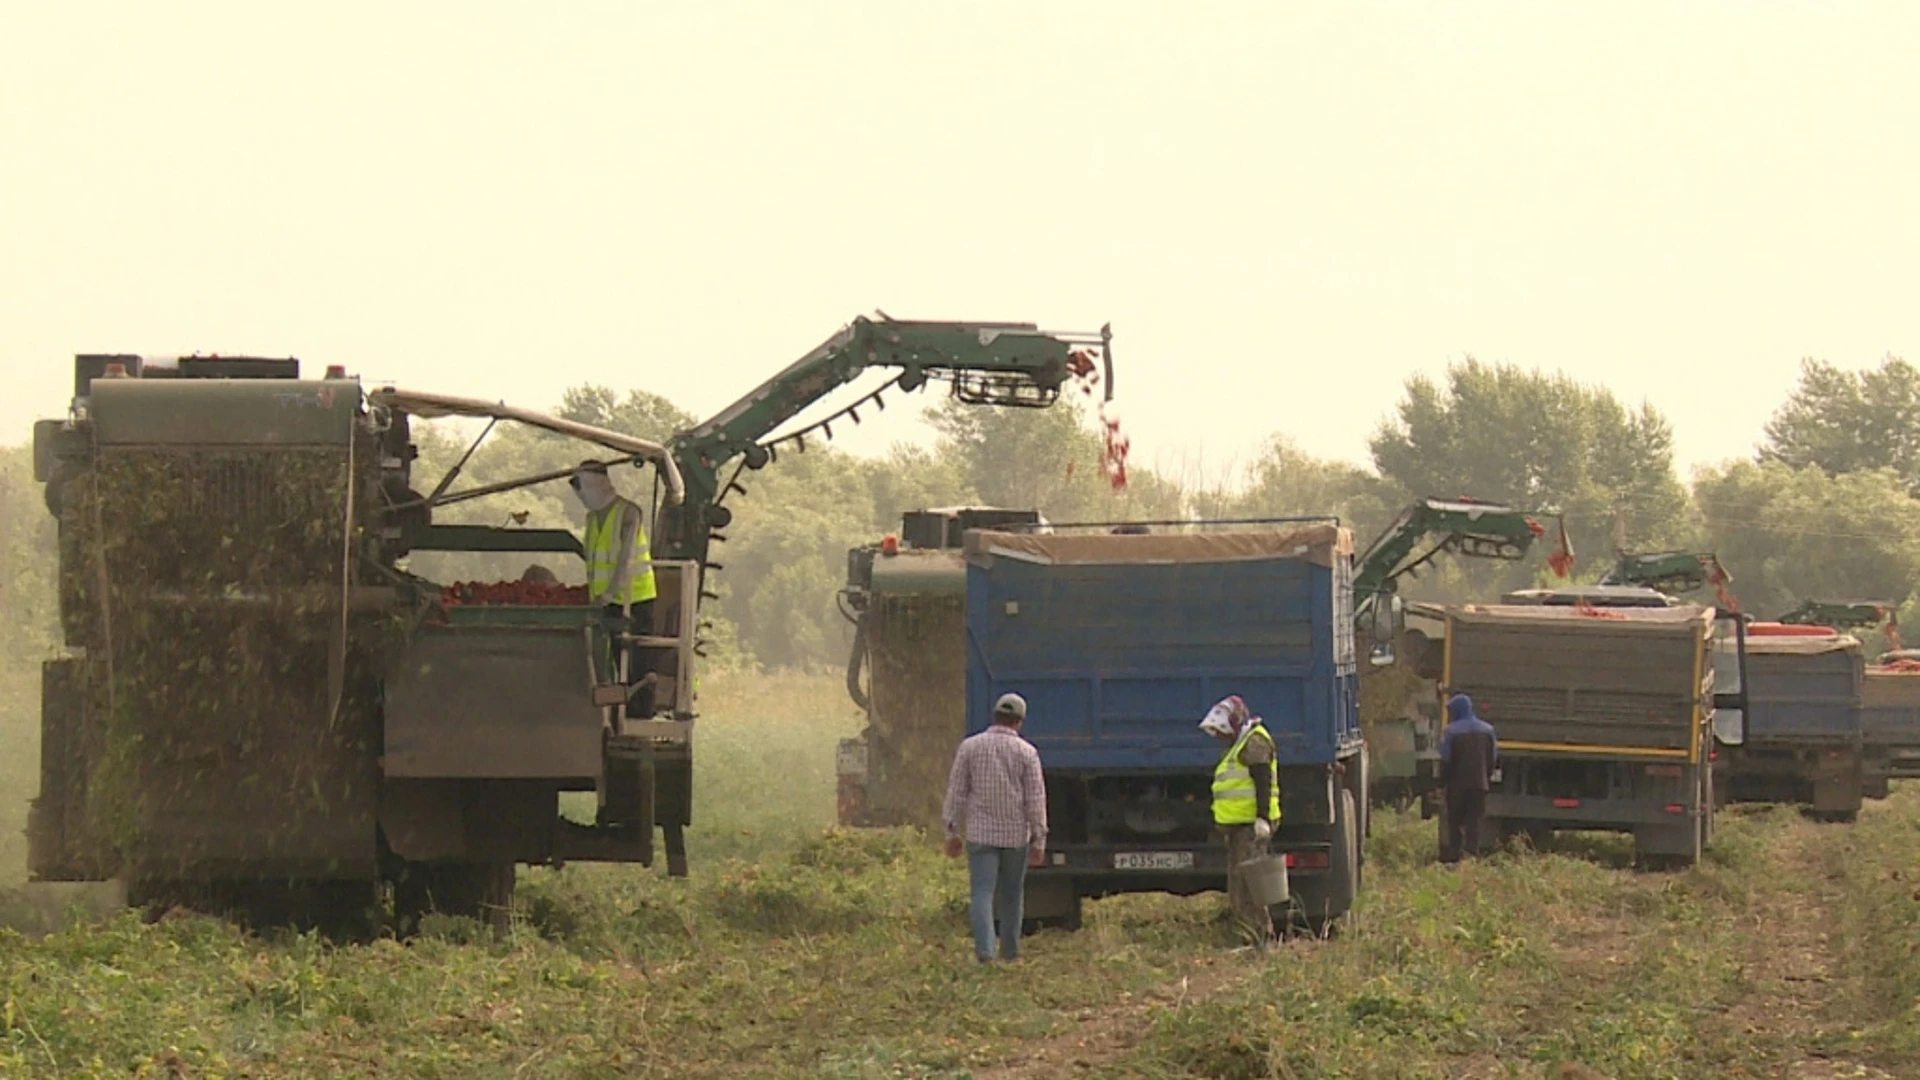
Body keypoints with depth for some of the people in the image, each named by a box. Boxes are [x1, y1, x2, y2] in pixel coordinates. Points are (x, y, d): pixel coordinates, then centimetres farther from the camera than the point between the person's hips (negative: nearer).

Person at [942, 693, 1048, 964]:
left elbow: (956, 792, 1)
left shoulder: (970, 747, -1)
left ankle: (984, 951, -22)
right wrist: (1039, 840, 1)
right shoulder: (1027, 752, -4)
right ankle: (1010, 954, 22)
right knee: (1012, 896, 14)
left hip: (980, 833, 0)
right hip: (1016, 835, 0)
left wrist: (952, 832, 8)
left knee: (981, 893, -5)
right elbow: (1035, 799, -4)